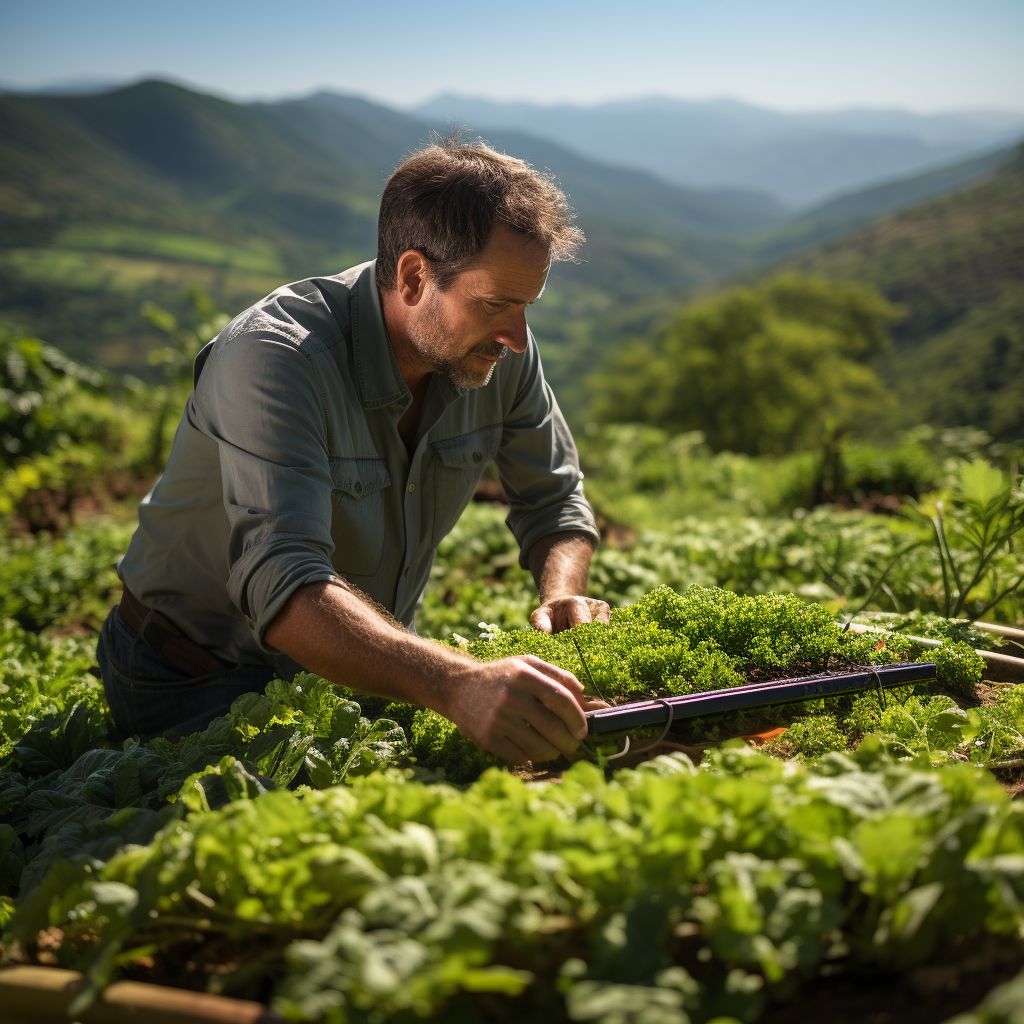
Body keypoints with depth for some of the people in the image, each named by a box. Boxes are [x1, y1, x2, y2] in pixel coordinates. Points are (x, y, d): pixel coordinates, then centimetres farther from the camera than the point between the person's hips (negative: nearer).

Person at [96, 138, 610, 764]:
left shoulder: (501, 350, -10)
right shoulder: (272, 356, -31)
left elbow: (555, 499, 3)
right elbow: (283, 586, -44)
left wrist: (562, 595, -20)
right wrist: (460, 684, -60)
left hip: (363, 660, 5)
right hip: (201, 680, -5)